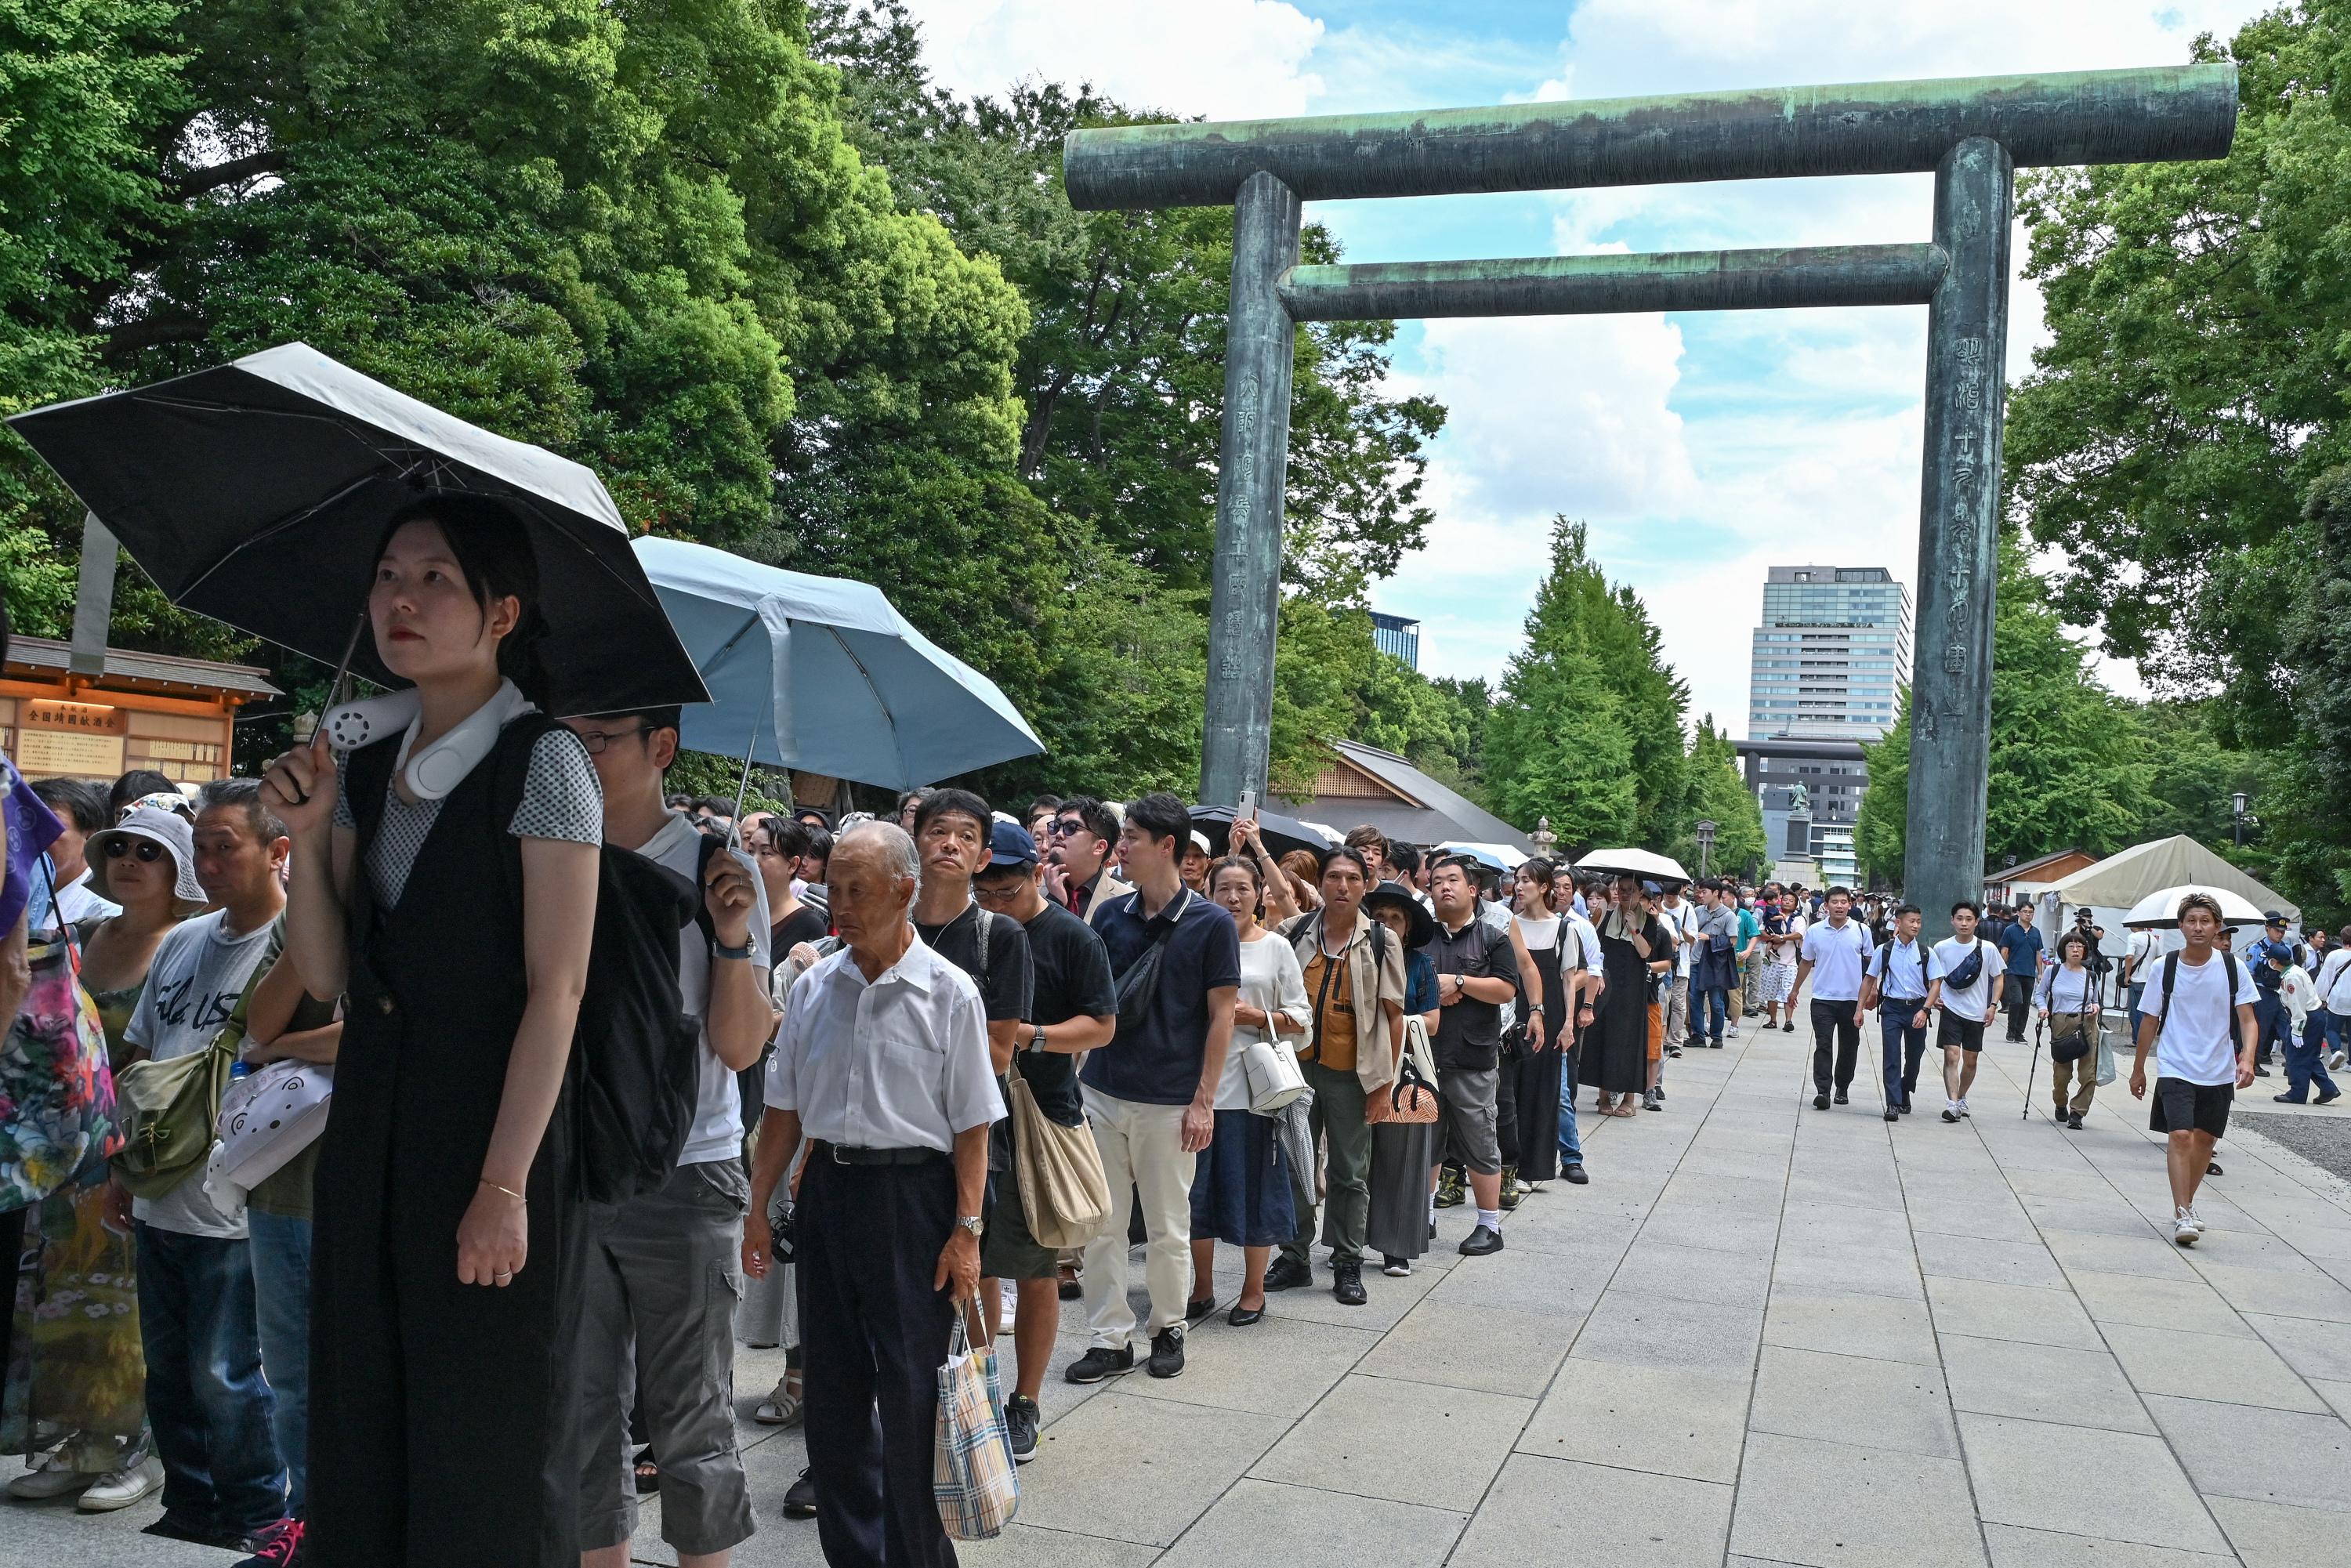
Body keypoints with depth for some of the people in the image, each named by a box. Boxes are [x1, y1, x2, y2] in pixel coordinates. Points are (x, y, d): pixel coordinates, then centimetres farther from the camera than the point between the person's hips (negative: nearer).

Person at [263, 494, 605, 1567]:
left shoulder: (541, 761, -9)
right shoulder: (366, 770, 11)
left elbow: (555, 989, -14)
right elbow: (326, 976, 9)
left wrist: (505, 1184, -19)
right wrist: (306, 829, -5)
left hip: (490, 1128, -6)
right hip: (370, 1136, 7)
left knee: (486, 1451, 2)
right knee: (361, 1431, 12)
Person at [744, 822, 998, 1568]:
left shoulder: (948, 992, -7)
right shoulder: (813, 987, 5)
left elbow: (971, 1125, -7)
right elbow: (783, 1109, 11)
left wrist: (967, 1231, -10)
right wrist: (757, 1208, 9)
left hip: (913, 1193, -5)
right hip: (826, 1188, 5)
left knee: (911, 1395, 1)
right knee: (833, 1390, 14)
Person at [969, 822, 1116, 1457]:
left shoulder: (1072, 937, -5)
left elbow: (1102, 1024, -6)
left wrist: (1033, 1037, -20)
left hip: (1042, 1120, -4)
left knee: (1034, 1269, 5)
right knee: (975, 1263, 10)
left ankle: (1024, 1405, 17)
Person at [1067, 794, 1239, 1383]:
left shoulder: (1211, 924, -6)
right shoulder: (1111, 916, 5)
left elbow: (1221, 1015, -5)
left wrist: (1204, 1100, -8)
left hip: (1168, 1102, -4)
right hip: (1101, 1092, 4)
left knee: (1167, 1228, 9)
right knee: (1101, 1225, 6)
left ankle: (1168, 1328, 27)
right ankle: (1110, 1339, 16)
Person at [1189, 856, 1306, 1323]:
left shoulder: (1276, 947, 3)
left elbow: (1301, 1018, 2)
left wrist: (1255, 1017, -12)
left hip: (1251, 1085, -2)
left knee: (1253, 1187, 4)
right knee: (1198, 1187, 7)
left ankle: (1253, 1290, 20)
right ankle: (1203, 1288, 22)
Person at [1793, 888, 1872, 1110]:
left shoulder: (1861, 931, 1)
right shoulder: (1814, 931, 2)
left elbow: (1870, 964, 8)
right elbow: (1806, 963, 13)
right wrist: (1795, 991, 17)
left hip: (1852, 999, 0)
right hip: (1823, 999, 0)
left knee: (1849, 1047, 10)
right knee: (1823, 1045, -9)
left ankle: (1842, 1088, 26)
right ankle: (1822, 1091, -12)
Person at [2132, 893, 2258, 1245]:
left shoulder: (2232, 967, -3)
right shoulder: (2164, 968, -4)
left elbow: (2247, 1020, -2)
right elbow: (2150, 1022, 5)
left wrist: (2247, 1058, -19)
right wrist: (2138, 1069, 10)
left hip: (2219, 1072, 2)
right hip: (2175, 1069, -2)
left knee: (2205, 1138, 11)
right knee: (2180, 1135, -15)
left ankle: (2186, 1204, 29)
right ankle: (2183, 1215, -13)